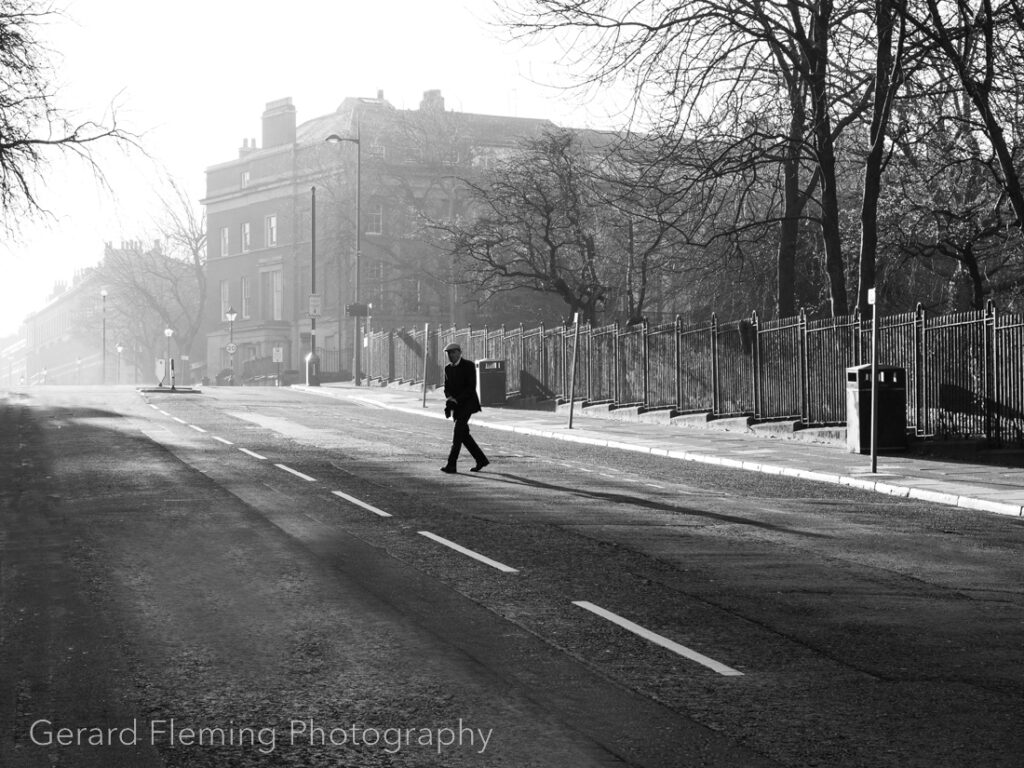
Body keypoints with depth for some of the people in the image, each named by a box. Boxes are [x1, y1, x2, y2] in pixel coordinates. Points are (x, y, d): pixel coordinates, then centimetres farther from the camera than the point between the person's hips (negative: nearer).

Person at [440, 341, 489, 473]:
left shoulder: (469, 365, -10)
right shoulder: (448, 368, 10)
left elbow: (471, 387, -16)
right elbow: (447, 388, 12)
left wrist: (456, 400, -23)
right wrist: (449, 399, -11)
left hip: (468, 402, -7)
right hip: (456, 404, 7)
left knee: (458, 432, -17)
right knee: (463, 434, 7)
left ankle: (451, 465, -19)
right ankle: (481, 460, 19)